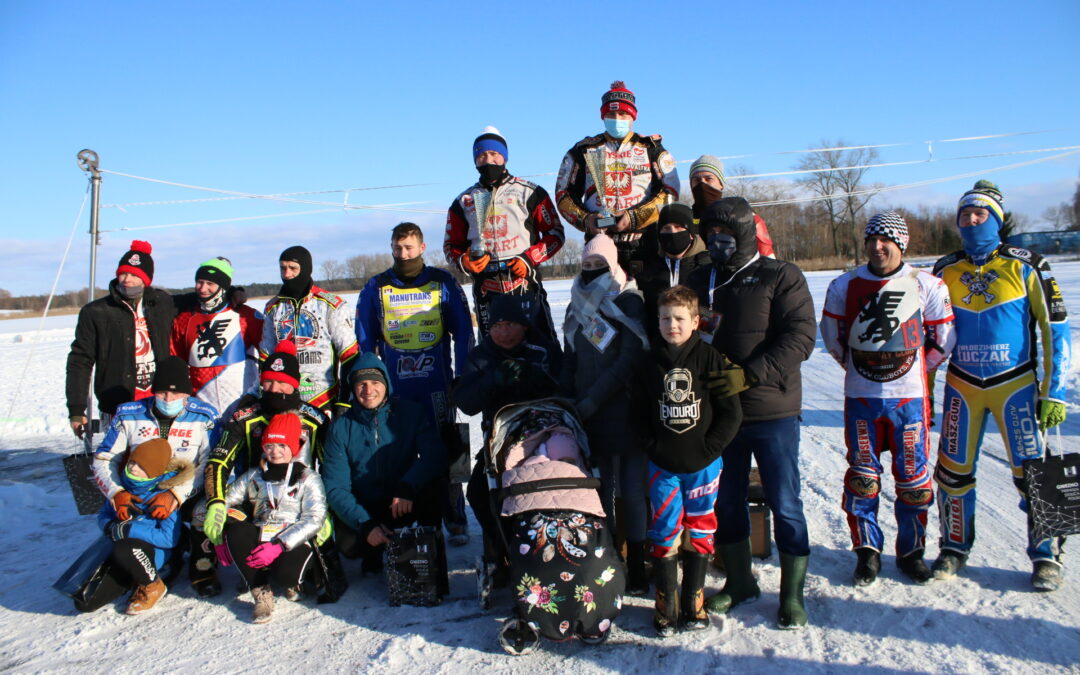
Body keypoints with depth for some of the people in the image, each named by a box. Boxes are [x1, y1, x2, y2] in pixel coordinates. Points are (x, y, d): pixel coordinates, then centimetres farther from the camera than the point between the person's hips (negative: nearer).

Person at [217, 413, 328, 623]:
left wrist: (279, 546, -21)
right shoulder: (254, 476, 12)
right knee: (236, 531, -27)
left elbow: (313, 521, -11)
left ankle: (292, 582, 8)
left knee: (286, 574, -34)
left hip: (294, 544, -4)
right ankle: (261, 593, -13)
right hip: (259, 541, 4)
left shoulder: (308, 478, -1)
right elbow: (225, 501, 10)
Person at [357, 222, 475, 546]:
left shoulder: (443, 283, 4)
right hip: (394, 389, 2)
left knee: (446, 453, 0)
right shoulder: (376, 288, 8)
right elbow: (365, 342, 13)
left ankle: (456, 522, 10)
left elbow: (463, 333, 5)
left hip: (436, 387, -1)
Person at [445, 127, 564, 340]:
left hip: (526, 284, -2)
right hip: (486, 290, 3)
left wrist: (529, 259, -8)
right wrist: (464, 262, -5)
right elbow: (451, 245, 18)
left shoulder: (530, 193, 5)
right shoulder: (464, 202, 13)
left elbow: (555, 233, 6)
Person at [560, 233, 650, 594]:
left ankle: (637, 566, 10)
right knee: (600, 489, 7)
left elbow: (629, 360, -12)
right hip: (591, 416, 5)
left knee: (632, 491, -1)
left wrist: (590, 401, -14)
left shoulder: (629, 301, -5)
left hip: (627, 412, -4)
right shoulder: (577, 306, 13)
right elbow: (569, 360, 16)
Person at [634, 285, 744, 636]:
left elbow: (731, 413, -6)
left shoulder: (711, 360, -7)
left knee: (699, 531, 10)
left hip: (703, 464, -1)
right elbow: (640, 413, 8)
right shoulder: (650, 363, 1)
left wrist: (708, 449, -11)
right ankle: (666, 607, 16)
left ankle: (693, 604, 23)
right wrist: (653, 447, -3)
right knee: (664, 532, 3)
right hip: (663, 466, 1)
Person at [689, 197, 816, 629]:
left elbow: (801, 337, -12)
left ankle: (792, 592, 17)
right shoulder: (701, 282, 11)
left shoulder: (780, 277, -3)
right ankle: (739, 581, 30)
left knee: (784, 503, 2)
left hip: (772, 412, -4)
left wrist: (749, 375, -20)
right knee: (726, 500, 12)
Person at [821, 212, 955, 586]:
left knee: (913, 477, 6)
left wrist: (916, 369, 12)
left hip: (910, 397, -1)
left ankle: (911, 551, 22)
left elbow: (943, 339, 6)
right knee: (861, 476, 5)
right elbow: (831, 335, 14)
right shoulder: (845, 286, 2)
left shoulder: (927, 285, -2)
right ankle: (867, 550, 18)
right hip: (860, 397, 1)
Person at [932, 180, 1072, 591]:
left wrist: (1054, 391, -8)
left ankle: (1046, 555, 17)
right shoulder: (945, 272, 3)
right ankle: (954, 547, 22)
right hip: (962, 386, 3)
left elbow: (1055, 329, -3)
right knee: (953, 470, 5)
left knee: (1032, 472, -2)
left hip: (1015, 384, -2)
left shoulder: (1025, 268, -5)